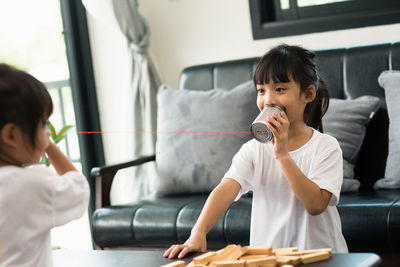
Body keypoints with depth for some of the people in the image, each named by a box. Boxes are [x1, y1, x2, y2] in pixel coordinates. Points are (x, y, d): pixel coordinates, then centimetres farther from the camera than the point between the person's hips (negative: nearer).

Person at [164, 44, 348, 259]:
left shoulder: (326, 147, -5)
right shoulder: (254, 149, 3)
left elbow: (316, 204, -15)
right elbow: (227, 188, -12)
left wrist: (282, 154, -19)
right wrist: (198, 233, -27)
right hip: (267, 257, 0)